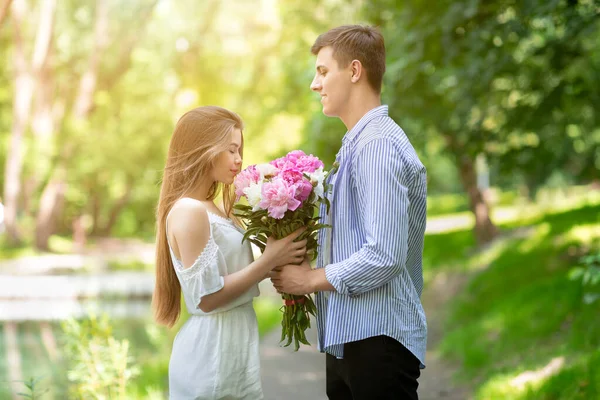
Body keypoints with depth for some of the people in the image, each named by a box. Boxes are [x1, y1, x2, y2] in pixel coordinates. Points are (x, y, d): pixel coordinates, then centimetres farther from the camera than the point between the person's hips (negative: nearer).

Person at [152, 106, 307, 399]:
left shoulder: (214, 210, 12)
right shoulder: (188, 211, -16)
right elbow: (207, 297, -20)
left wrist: (277, 258, -1)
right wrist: (268, 260, -16)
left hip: (232, 346, 9)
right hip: (212, 353, -9)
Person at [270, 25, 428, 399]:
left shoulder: (378, 145, -16)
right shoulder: (356, 143, 14)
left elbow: (384, 256, -23)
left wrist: (312, 279, -11)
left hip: (378, 338, -9)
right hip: (348, 337, 9)